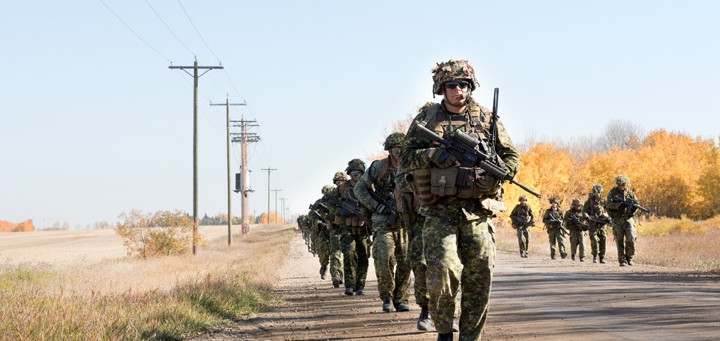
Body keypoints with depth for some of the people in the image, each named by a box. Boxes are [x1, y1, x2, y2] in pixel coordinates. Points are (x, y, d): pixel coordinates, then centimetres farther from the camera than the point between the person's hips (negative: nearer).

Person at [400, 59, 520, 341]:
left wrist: (494, 175, -8)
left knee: (479, 280, 2)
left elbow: (511, 156, 12)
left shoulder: (487, 119, 10)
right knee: (442, 273, -15)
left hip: (478, 212, 2)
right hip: (440, 212, -2)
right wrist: (433, 154, -17)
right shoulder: (427, 119, 7)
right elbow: (408, 156, 2)